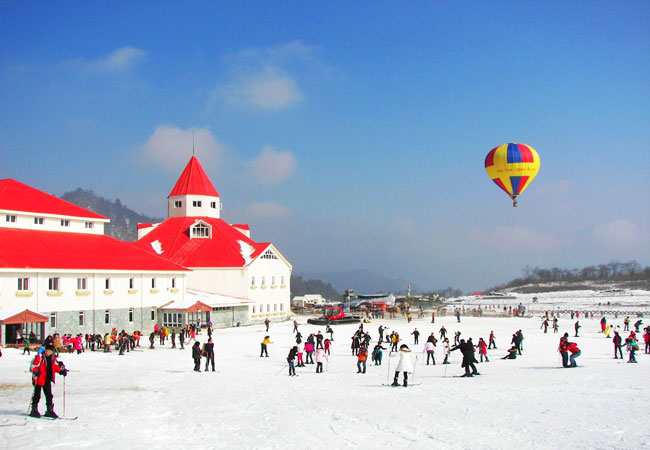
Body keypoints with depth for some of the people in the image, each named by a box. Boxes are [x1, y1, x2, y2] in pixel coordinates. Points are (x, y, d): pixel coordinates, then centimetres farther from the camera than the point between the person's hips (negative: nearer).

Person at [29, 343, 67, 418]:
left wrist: (62, 370, -1)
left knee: (49, 396, 8)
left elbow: (56, 366, 15)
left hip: (47, 381, 5)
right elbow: (33, 366, -13)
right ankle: (34, 410, 13)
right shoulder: (39, 357, -12)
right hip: (39, 380, -5)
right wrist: (36, 372, -29)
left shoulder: (53, 358, 5)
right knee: (37, 395, 3)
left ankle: (50, 411, 16)